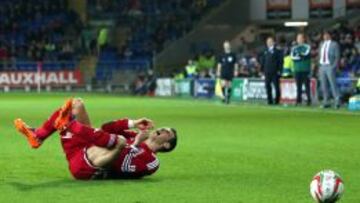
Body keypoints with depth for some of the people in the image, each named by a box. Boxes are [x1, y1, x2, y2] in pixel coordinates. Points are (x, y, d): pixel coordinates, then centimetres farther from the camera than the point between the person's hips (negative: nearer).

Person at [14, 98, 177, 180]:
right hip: (81, 151, 9)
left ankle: (67, 125, -23)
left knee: (120, 141, -37)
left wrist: (135, 145, -15)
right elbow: (107, 128, 14)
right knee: (76, 104, 16)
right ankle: (37, 136, 2)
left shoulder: (151, 162, -3)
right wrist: (131, 124, 5)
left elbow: (125, 167, -19)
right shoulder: (134, 137, 22)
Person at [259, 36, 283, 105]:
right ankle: (270, 101, 9)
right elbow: (262, 60, 18)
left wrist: (279, 70, -10)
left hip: (275, 72, -5)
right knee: (267, 86, 3)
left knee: (276, 86, -2)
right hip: (267, 72, 5)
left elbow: (280, 61, -3)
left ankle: (277, 101, 4)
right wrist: (262, 69, 9)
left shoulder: (277, 51, 0)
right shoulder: (265, 51, 14)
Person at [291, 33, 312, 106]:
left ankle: (309, 100, -3)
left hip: (305, 69, -4)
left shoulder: (307, 47, 3)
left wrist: (300, 54, -27)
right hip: (297, 69, 4)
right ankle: (298, 100, 8)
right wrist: (299, 57, -14)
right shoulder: (294, 48, 14)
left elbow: (306, 54, -13)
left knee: (307, 85, -6)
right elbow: (292, 57, 2)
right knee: (298, 85, 4)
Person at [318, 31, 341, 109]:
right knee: (323, 85, 5)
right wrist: (319, 66, 10)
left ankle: (337, 102, -7)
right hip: (322, 66, 6)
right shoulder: (322, 44, 16)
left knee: (333, 84, -10)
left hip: (330, 66, -6)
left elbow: (337, 57, -5)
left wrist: (334, 66, -12)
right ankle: (326, 102, 9)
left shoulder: (334, 44, -3)